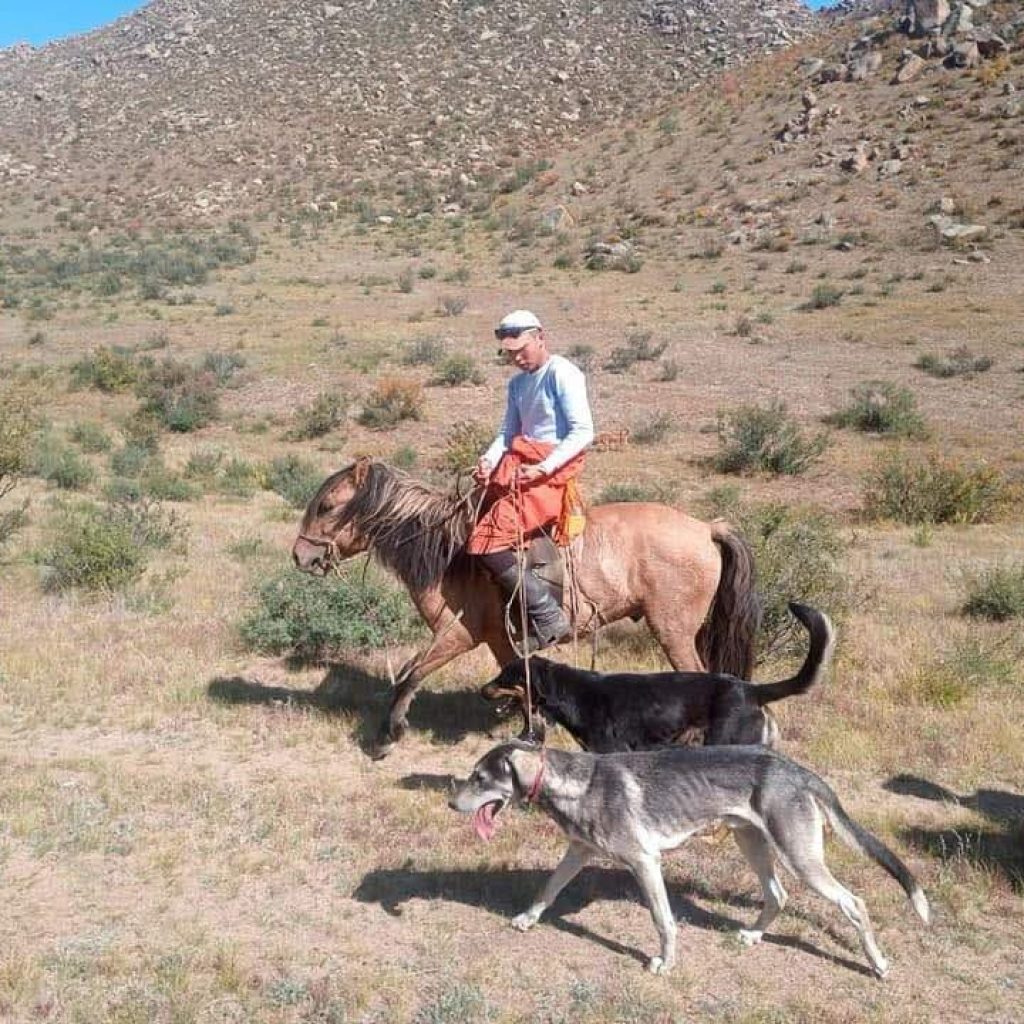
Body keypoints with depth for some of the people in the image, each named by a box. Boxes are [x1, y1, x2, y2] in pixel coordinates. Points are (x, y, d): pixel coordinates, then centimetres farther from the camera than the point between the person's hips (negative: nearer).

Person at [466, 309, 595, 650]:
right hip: (517, 465, 10)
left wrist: (543, 468, -24)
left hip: (551, 471, -10)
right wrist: (490, 460, -5)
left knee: (485, 541, -19)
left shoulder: (562, 374, -10)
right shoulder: (517, 383, 17)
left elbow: (583, 432, -16)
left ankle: (548, 616, -14)